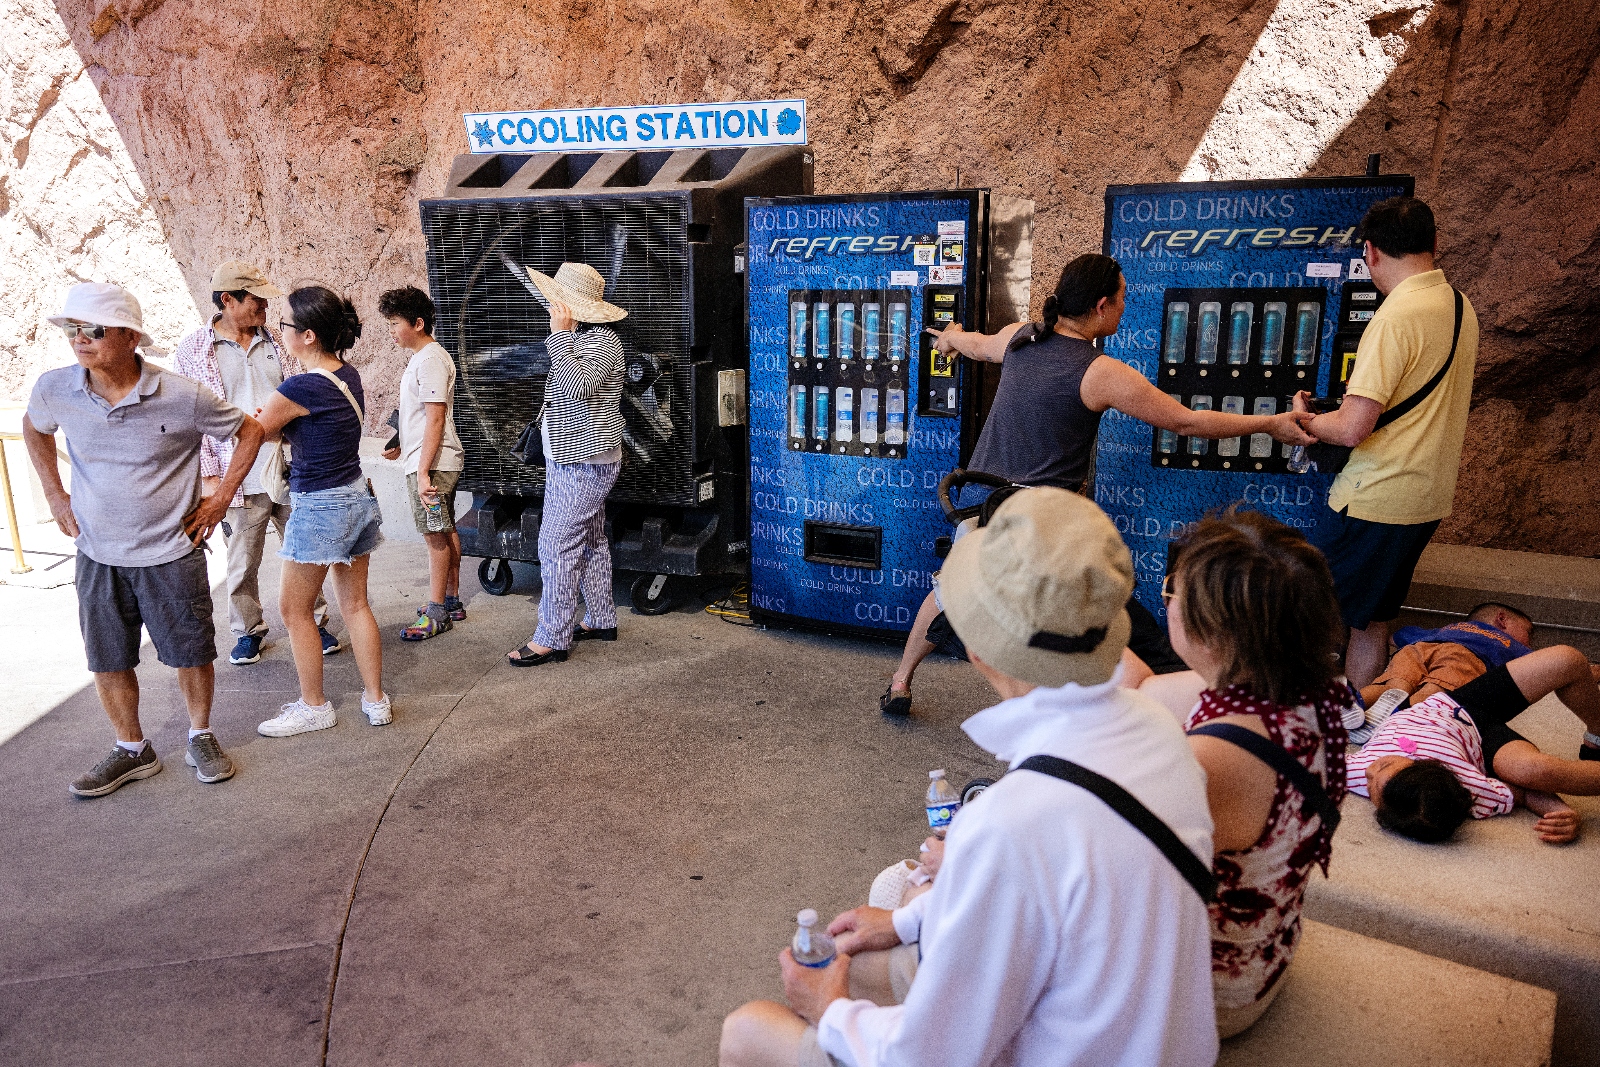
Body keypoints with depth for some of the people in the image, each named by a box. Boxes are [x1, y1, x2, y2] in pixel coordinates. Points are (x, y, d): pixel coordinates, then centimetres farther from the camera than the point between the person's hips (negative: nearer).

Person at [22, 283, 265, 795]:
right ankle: (132, 751, 30)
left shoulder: (182, 396, -17)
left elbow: (249, 430, -2)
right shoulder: (54, 388, -8)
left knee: (191, 652, 8)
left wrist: (222, 497, -3)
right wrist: (55, 494, 11)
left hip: (171, 554, -3)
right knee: (107, 661, 12)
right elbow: (34, 428, 17)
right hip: (97, 556, 3)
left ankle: (201, 738, 30)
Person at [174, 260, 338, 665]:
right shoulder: (193, 351, -1)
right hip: (240, 480, -2)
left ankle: (314, 623, 26)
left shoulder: (277, 342, 8)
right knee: (243, 563, 9)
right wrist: (209, 475, -7)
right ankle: (247, 632, 27)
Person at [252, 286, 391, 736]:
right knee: (355, 604, 16)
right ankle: (376, 700, 23)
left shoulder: (299, 388, -22)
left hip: (320, 509, -8)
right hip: (358, 497, 8)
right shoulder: (348, 376, 3)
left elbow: (258, 431, -4)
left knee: (294, 610, 10)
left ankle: (314, 707, 21)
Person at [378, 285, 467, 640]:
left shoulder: (430, 360, -17)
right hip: (435, 460, 10)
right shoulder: (424, 356, 15)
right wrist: (403, 448, 25)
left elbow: (435, 418, -22)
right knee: (446, 532, 14)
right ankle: (452, 601, 23)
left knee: (436, 535, -3)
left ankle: (437, 613, 4)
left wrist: (423, 470, -24)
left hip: (431, 464, -10)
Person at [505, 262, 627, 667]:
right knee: (590, 541, 16)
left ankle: (551, 639, -2)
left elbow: (577, 386, -34)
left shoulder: (602, 341, -18)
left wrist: (560, 334, -28)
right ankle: (601, 620, 26)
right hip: (576, 460, 11)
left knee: (557, 546, -8)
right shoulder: (580, 338, 16)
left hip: (582, 464, -11)